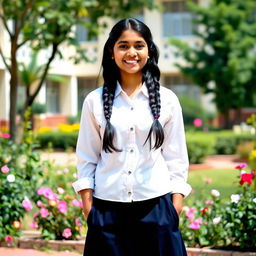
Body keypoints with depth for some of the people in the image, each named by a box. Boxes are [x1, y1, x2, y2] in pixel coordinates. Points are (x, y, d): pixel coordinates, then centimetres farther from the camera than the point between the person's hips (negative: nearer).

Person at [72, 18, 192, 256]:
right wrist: (88, 211, -1)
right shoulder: (95, 101, 2)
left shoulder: (167, 100, 3)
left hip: (156, 208, 0)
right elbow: (86, 160, 4)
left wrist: (175, 211, -1)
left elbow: (176, 158, 5)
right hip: (107, 210, 0)